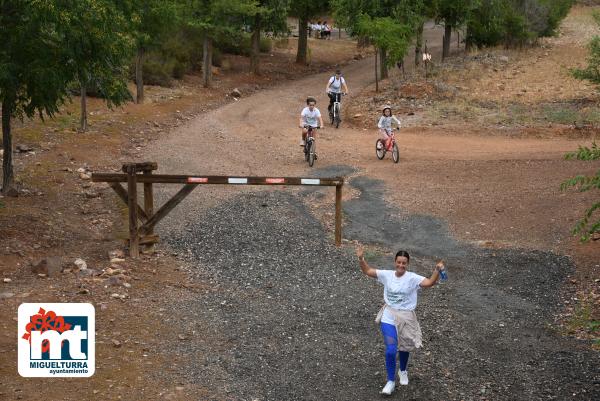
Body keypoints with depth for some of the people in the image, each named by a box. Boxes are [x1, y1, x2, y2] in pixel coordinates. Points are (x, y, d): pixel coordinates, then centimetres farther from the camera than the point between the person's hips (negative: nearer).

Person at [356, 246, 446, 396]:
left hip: (406, 317, 0)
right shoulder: (387, 275, -4)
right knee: (390, 350, -11)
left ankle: (403, 371, 51)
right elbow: (367, 271, -1)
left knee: (404, 348, 20)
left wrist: (437, 270, -43)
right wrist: (361, 259, -17)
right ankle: (391, 382, 6)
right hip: (389, 317, 0)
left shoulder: (412, 278, -13)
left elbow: (430, 282, -26)